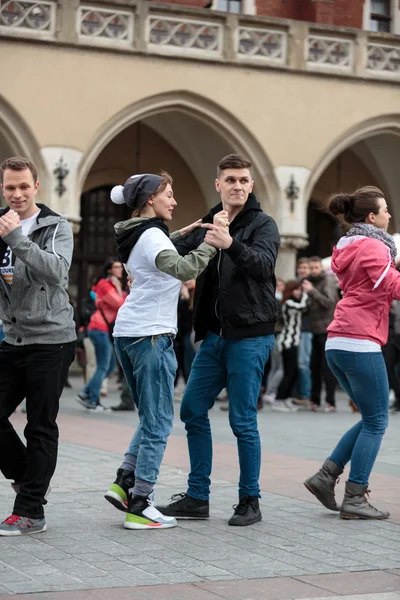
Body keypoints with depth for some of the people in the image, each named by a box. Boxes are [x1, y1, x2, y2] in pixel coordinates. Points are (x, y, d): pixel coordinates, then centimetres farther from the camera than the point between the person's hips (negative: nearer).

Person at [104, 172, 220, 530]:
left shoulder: (137, 236, 15)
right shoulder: (152, 236, -13)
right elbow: (182, 269, -31)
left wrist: (180, 236, 28)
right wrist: (211, 243, -25)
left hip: (128, 334, 10)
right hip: (151, 335, -10)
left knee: (151, 416, 17)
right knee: (159, 420, -5)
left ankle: (124, 484, 8)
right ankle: (140, 507, -5)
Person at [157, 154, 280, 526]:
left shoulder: (262, 225, -5)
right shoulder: (208, 225, 14)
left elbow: (263, 263, -23)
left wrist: (231, 245, -41)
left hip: (249, 337, -7)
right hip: (214, 335, 7)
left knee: (243, 421, -4)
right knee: (193, 411, 7)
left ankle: (250, 501, 9)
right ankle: (197, 498, 17)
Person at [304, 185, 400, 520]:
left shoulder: (349, 248, 19)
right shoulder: (372, 247, -9)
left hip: (338, 343, 9)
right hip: (361, 343, -9)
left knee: (372, 419, 17)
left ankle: (326, 476, 11)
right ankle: (354, 499, -2)